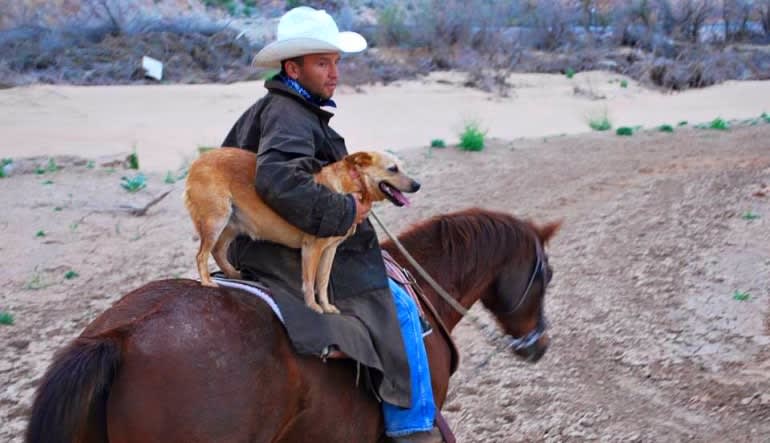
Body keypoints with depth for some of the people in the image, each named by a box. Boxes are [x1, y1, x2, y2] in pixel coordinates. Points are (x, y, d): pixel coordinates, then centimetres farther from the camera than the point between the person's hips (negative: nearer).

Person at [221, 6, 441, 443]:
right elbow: (278, 180, -38)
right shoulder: (289, 116, -20)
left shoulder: (261, 111, 13)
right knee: (398, 308, -7)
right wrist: (345, 211, -29)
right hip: (292, 256, -11)